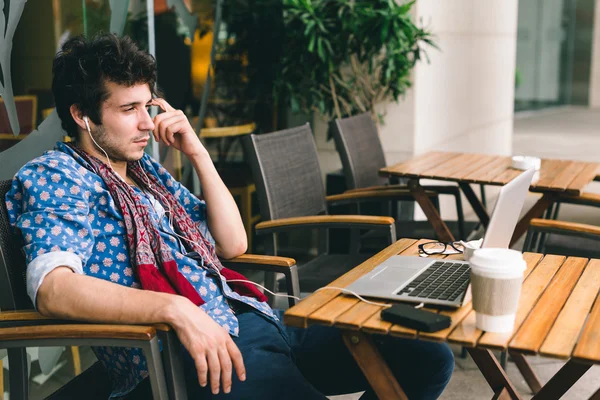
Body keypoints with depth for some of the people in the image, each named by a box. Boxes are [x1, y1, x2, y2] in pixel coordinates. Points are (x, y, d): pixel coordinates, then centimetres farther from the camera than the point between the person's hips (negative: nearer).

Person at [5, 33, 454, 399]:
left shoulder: (146, 169, 20)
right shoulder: (54, 178, -3)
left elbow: (232, 244, 17)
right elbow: (53, 287, -22)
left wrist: (197, 153, 8)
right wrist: (176, 309, -34)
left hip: (255, 318, 8)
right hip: (195, 352, -8)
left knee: (428, 358, 2)